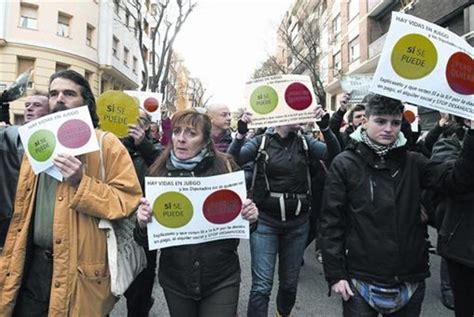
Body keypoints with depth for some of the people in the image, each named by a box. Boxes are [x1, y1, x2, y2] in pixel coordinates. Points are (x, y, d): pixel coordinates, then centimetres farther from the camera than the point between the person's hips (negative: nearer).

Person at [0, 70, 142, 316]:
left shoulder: (106, 144, -7)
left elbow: (129, 200, -14)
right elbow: (22, 211, 13)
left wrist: (82, 184, -22)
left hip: (81, 269, -4)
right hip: (33, 264, 5)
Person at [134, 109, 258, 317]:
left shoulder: (226, 168, -8)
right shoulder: (158, 173, -6)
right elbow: (145, 241, 0)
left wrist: (250, 217, -17)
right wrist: (142, 223, -21)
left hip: (221, 278, -1)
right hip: (174, 279, 2)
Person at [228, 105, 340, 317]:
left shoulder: (305, 143, 4)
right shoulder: (261, 142, -3)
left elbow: (335, 155, -9)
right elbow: (232, 161, -15)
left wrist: (325, 127, -21)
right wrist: (240, 132, -28)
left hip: (298, 222, 3)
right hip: (265, 220, -3)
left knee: (290, 282, 16)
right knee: (262, 285, -6)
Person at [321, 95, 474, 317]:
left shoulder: (413, 163, 3)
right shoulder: (345, 164, -7)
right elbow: (331, 221, -7)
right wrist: (335, 274, -10)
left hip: (410, 281, 3)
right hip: (361, 281, -3)